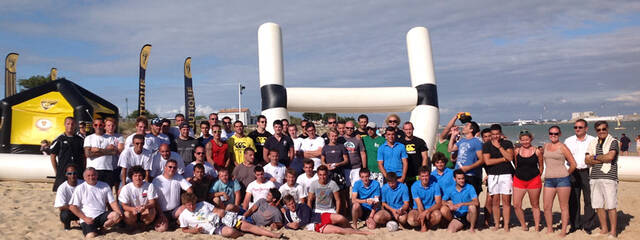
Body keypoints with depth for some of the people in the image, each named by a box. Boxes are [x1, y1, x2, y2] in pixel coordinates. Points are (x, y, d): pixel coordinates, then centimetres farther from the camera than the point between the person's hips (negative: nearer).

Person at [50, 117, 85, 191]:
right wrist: (56, 171, 1)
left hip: (78, 172, 2)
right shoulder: (59, 139, 3)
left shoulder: (80, 140, 11)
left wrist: (84, 170, 5)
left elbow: (84, 157, 14)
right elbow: (52, 156, 5)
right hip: (63, 173, -2)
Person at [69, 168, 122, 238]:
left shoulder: (105, 186, 9)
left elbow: (112, 202, 7)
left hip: (102, 215, 3)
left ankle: (102, 227, -3)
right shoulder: (80, 188, 2)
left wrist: (119, 213, -12)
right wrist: (85, 218, -10)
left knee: (116, 215, -27)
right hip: (88, 218, -3)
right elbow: (72, 207, 0)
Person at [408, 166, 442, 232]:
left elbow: (438, 203, -13)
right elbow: (419, 205, -13)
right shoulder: (415, 186, -10)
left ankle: (426, 226, -3)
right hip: (418, 210, 0)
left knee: (438, 215, -35)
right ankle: (423, 225, 4)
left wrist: (427, 211, -28)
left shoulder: (435, 185, -9)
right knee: (411, 220, -31)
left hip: (431, 209, 0)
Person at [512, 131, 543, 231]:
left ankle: (537, 227, 20)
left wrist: (536, 176, 6)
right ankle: (523, 226, 13)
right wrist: (520, 174, 9)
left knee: (535, 205, 9)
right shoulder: (516, 151, 3)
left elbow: (541, 166, 7)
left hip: (534, 181, -2)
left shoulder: (537, 151, -2)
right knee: (516, 205, -4)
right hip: (519, 180, 2)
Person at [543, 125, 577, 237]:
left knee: (564, 207, 2)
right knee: (547, 207, 3)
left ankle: (564, 230, 9)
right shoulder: (546, 146, 12)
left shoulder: (562, 147, -3)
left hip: (562, 179, -5)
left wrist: (565, 175, 9)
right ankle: (549, 229, 17)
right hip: (548, 180, 5)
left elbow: (573, 164, -2)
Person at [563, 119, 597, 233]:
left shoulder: (592, 140, 4)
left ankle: (588, 225, 10)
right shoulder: (568, 141, 9)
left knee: (589, 199, 0)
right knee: (573, 200, 5)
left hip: (587, 172, -2)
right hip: (573, 172, 2)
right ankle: (574, 224, 15)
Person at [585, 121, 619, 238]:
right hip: (595, 178, 5)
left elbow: (610, 157, -15)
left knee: (611, 206, -4)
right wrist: (603, 159, -6)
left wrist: (595, 157, -1)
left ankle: (613, 231, 3)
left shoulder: (613, 142, 0)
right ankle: (604, 229, 19)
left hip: (608, 177, -5)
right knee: (598, 206, 9)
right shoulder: (593, 144, 16)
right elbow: (587, 160, 6)